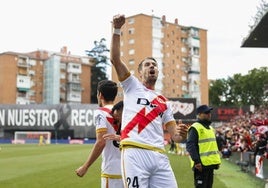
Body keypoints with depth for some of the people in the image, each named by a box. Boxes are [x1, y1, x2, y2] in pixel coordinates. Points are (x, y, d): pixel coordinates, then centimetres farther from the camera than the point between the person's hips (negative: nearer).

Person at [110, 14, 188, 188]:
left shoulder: (164, 101, 26)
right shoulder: (132, 86, 17)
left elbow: (174, 134, 20)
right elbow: (115, 59, 4)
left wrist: (181, 135, -4)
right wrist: (117, 30, -3)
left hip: (159, 156, 4)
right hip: (135, 153, -4)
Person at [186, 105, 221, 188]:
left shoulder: (210, 128, 19)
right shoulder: (195, 128, -11)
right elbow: (190, 146, -19)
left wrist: (217, 160, 18)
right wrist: (197, 161, -25)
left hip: (211, 164, 9)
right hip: (201, 165, -9)